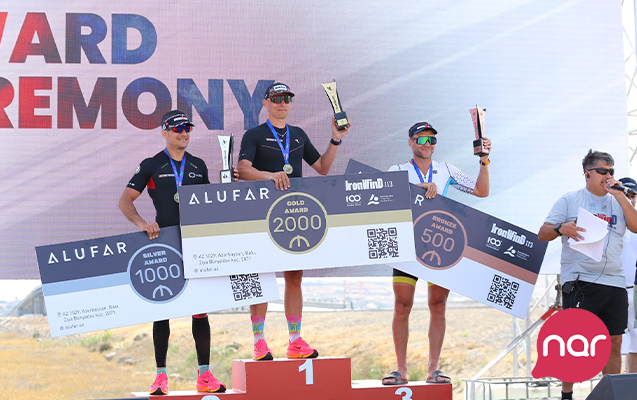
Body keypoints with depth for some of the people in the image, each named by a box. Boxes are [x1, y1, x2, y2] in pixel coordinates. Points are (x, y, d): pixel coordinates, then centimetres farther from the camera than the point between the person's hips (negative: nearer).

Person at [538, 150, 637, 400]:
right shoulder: (570, 200, 7)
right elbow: (542, 234, 3)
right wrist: (561, 228, -18)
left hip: (614, 283, 4)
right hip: (579, 282, -4)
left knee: (614, 343, 4)